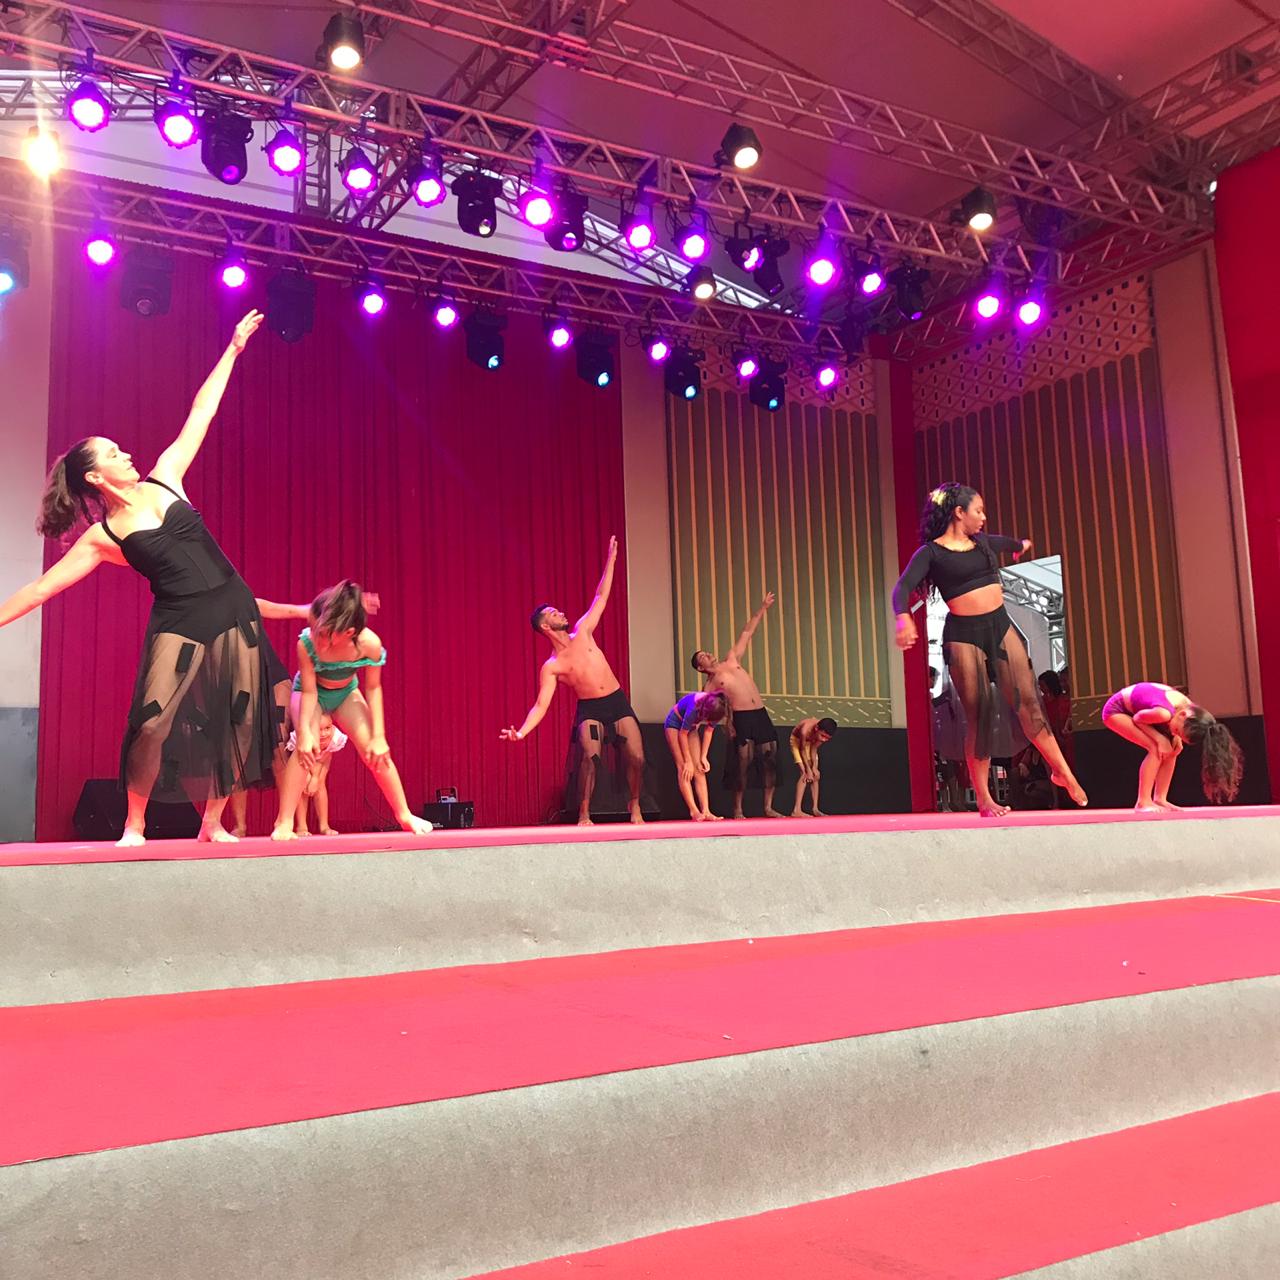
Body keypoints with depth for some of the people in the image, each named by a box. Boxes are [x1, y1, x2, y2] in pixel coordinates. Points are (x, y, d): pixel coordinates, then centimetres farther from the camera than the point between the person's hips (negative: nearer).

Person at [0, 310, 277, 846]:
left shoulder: (162, 480, 8)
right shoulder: (101, 538, -2)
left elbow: (201, 414, 10)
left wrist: (233, 347, 13)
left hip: (234, 611, 4)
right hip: (179, 625, -3)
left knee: (236, 722, 1)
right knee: (155, 723, -14)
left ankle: (212, 823, 14)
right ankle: (133, 825, 5)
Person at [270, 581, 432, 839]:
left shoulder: (369, 643, -34)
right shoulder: (307, 643, -37)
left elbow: (373, 688, -20)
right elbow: (309, 691, -26)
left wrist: (379, 736, -18)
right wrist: (304, 732, -32)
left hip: (346, 692, 2)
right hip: (310, 692, -1)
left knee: (374, 749, -10)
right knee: (306, 746, -25)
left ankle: (404, 815, 6)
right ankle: (284, 823, -19)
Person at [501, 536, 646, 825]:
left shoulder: (582, 633, 4)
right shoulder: (551, 667, -6)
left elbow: (600, 597, 9)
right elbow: (541, 705, -11)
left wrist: (610, 561, 8)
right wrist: (522, 731, -27)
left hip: (617, 701, 3)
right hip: (589, 709, -3)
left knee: (637, 759, -6)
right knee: (591, 757, -25)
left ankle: (635, 804, 19)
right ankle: (584, 814, -11)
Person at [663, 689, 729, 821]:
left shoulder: (715, 709, -25)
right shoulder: (694, 707, -40)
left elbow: (709, 731, -8)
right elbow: (683, 734, -26)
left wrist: (703, 757, -9)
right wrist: (688, 761, -18)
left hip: (691, 726, 5)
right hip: (674, 724, -5)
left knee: (699, 769, -5)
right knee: (684, 768, -14)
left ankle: (705, 811, -11)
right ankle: (694, 811, -17)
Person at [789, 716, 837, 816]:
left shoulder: (825, 733, -28)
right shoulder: (805, 730, -42)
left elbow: (814, 749, -14)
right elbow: (803, 750, -25)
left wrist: (814, 767, -18)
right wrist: (808, 769, -20)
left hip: (810, 742, 6)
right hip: (797, 741, -5)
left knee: (815, 776, 2)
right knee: (805, 774, -16)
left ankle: (815, 809, 9)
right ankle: (796, 810, -18)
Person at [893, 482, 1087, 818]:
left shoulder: (982, 542, 14)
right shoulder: (931, 552, -4)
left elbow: (1008, 542, 39)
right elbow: (903, 587, -19)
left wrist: (1021, 544, 60)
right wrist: (904, 617, -39)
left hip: (1001, 627, 5)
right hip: (963, 635, -5)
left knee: (1027, 703, 0)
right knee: (979, 716, -3)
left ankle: (1062, 772, 14)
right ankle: (984, 800, 7)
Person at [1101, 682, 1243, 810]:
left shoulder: (1190, 709, -13)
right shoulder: (1164, 713, -38)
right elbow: (1137, 718, -19)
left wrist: (1176, 737, -8)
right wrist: (1160, 739, -23)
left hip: (1132, 708, 9)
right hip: (1116, 710, -8)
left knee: (1171, 748, -4)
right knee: (1157, 748, -21)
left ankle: (1159, 799, 1)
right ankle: (1143, 802, -17)